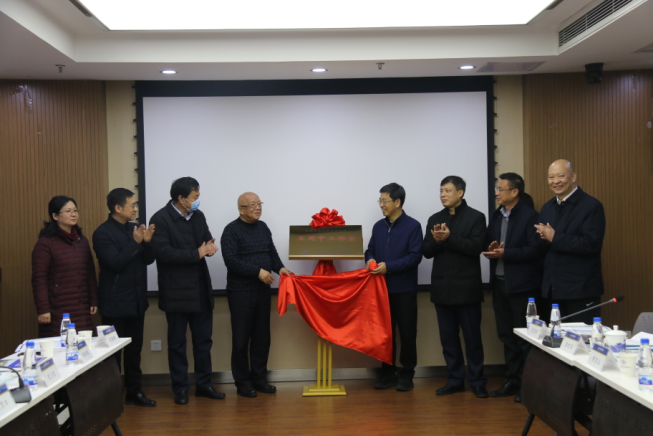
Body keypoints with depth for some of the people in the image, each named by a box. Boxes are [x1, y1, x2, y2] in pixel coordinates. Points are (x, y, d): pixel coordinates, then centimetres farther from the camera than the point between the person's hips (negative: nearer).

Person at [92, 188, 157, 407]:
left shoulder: (134, 228, 7)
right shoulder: (103, 233, -12)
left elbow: (148, 259, 7)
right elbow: (116, 263, -19)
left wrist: (147, 242, -12)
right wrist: (135, 242, -23)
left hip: (136, 301, 6)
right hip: (115, 304, -6)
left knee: (134, 349, 13)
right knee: (113, 352, 2)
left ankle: (134, 391, 24)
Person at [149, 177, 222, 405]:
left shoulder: (198, 216, 8)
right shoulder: (160, 219, -12)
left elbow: (207, 240, 12)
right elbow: (163, 252, -21)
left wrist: (210, 247, -13)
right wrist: (197, 253, -19)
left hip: (200, 289, 6)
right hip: (176, 291, -6)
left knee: (203, 339, 12)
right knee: (177, 342, 7)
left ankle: (204, 384, 25)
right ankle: (180, 388, 19)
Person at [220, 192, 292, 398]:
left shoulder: (263, 227, 12)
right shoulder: (232, 230, -9)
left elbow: (272, 252, 17)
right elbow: (231, 260, -18)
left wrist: (279, 267, -3)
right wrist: (258, 271, -20)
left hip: (262, 290, 6)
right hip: (240, 292, -6)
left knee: (262, 336, 10)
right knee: (241, 338, 2)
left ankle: (259, 378, 22)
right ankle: (243, 382, 13)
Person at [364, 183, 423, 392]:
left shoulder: (412, 226, -6)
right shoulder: (378, 226, 10)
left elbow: (415, 256, -12)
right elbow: (370, 250, 16)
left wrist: (388, 266, -19)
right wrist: (370, 260, -8)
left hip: (404, 289, -5)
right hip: (382, 288, 5)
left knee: (407, 332, 3)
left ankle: (406, 374, 15)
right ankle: (387, 373, 20)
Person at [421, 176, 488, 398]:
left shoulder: (475, 217, -1)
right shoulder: (435, 219, 12)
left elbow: (475, 247, -12)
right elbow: (426, 251, 6)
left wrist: (449, 238, -20)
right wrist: (436, 240, -14)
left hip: (466, 288, -4)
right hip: (442, 288, 4)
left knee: (472, 337, 3)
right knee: (448, 337, 9)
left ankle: (477, 381, 14)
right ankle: (455, 380, 19)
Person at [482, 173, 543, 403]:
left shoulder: (530, 216, -10)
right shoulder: (495, 216, 13)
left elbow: (535, 250, -17)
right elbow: (487, 244, 13)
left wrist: (504, 253, -21)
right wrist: (490, 249, -9)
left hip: (522, 285, -7)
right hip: (499, 283, 7)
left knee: (524, 336, 2)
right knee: (506, 334, 14)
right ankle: (513, 380, 25)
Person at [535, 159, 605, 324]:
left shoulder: (591, 206, -9)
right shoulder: (547, 207, 13)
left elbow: (591, 243, -19)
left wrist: (555, 238, -18)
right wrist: (543, 236, -9)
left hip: (581, 291, -6)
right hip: (552, 290, 6)